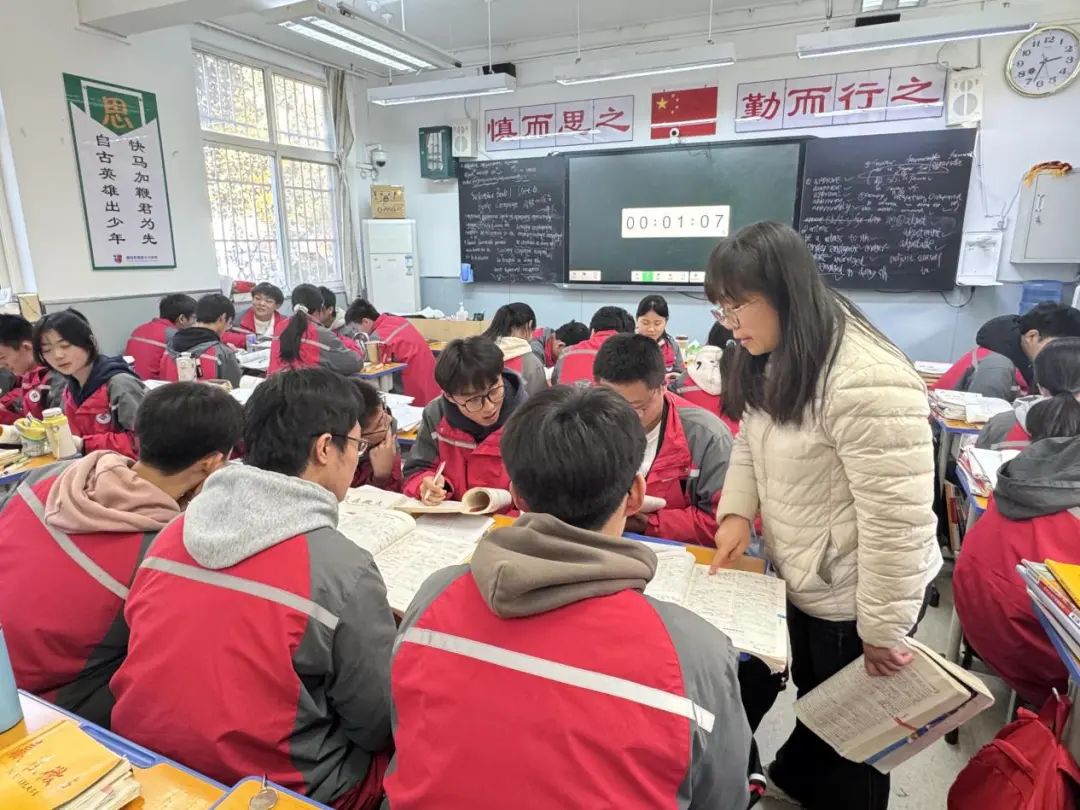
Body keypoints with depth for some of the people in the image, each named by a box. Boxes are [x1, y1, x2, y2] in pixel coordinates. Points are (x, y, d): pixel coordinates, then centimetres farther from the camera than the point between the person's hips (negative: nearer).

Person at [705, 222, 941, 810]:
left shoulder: (866, 380, -32)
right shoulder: (778, 360, -1)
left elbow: (897, 517, -29)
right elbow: (751, 443, 8)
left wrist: (883, 627, -20)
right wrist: (737, 511, -8)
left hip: (855, 597, -8)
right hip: (803, 581, 8)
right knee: (811, 696, 31)